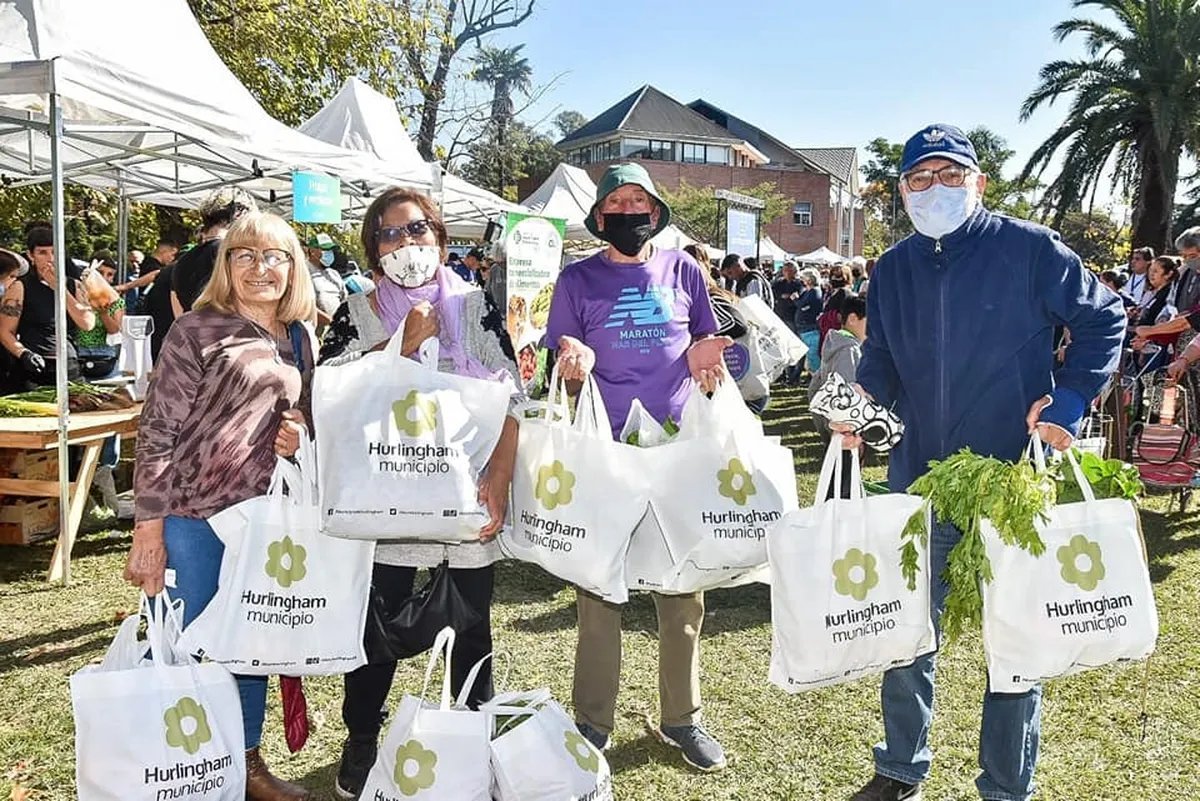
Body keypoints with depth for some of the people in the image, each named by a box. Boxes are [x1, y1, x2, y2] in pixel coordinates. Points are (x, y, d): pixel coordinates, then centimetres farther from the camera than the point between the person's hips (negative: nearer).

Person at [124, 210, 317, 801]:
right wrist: (148, 528, -14)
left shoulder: (299, 337, 10)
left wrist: (300, 433, -2)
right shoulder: (196, 331, -7)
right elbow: (158, 431, -10)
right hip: (190, 514, -5)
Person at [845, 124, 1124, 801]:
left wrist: (1070, 401, -9)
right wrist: (861, 403, -5)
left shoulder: (1031, 249, -5)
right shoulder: (892, 270, 8)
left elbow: (1105, 319, 2)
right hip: (918, 480, 4)